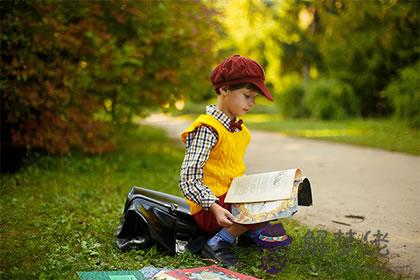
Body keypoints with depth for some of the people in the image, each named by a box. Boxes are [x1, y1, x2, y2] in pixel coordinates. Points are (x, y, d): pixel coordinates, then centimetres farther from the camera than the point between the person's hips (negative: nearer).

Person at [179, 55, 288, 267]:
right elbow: (188, 181, -24)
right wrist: (215, 208, -35)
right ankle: (217, 245, -15)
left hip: (231, 198, 9)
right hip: (209, 208, -9)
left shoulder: (239, 128, 11)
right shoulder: (207, 129, -18)